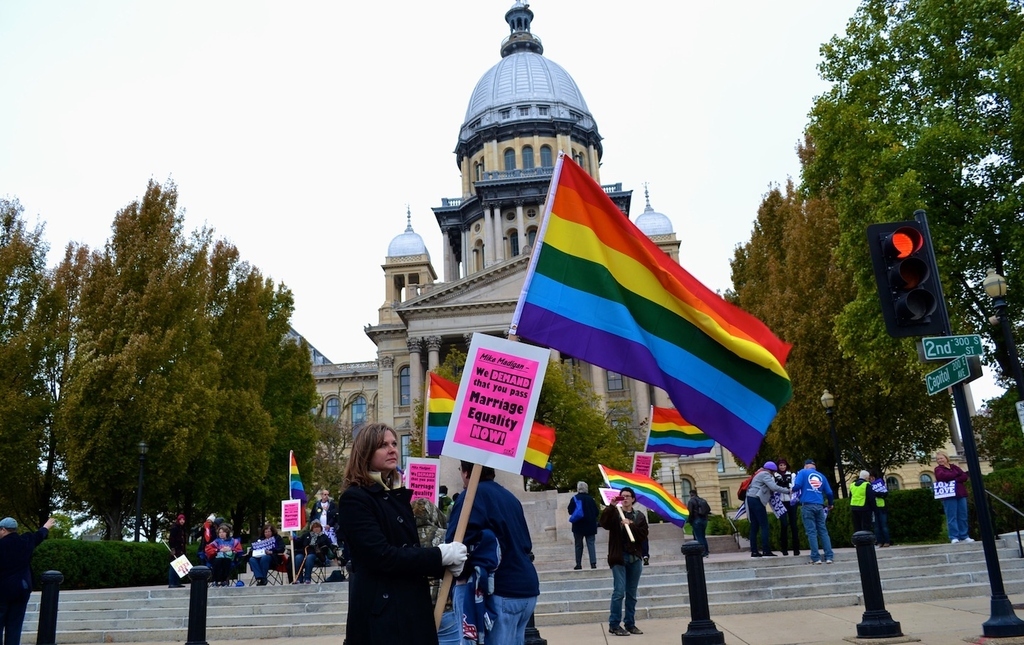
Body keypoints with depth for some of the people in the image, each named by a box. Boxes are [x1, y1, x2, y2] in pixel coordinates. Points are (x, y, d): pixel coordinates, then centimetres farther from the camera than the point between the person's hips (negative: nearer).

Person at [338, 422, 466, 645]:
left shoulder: (398, 495, 14)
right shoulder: (354, 498, -11)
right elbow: (381, 555, -20)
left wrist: (445, 563, -3)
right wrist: (439, 555, -15)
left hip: (412, 604, 8)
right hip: (380, 610, -8)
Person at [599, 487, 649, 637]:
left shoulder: (639, 516, 9)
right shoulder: (614, 513, 2)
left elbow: (643, 535, -3)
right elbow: (603, 523, -17)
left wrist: (630, 525, -15)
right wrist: (611, 506, -24)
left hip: (635, 557, 3)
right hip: (619, 557, -3)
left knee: (632, 593, 10)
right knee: (619, 591, -8)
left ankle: (630, 623, 19)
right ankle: (614, 625, -1)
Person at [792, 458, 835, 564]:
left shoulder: (803, 472, 4)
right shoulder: (821, 476, 16)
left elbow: (797, 486, -11)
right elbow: (829, 492, 14)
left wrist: (793, 490, 12)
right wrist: (830, 504, 32)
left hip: (807, 505, -4)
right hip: (819, 506, 4)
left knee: (811, 532, -3)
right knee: (823, 531, 8)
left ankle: (816, 558, -6)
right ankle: (829, 556, 4)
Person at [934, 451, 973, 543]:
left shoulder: (954, 467, 17)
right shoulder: (938, 469, 4)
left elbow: (965, 476, 5)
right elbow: (942, 476, -18)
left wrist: (955, 480, -11)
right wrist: (955, 474, -4)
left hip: (961, 494, 4)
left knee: (963, 516, 5)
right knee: (952, 517, -7)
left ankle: (964, 536, 13)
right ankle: (954, 537, -6)